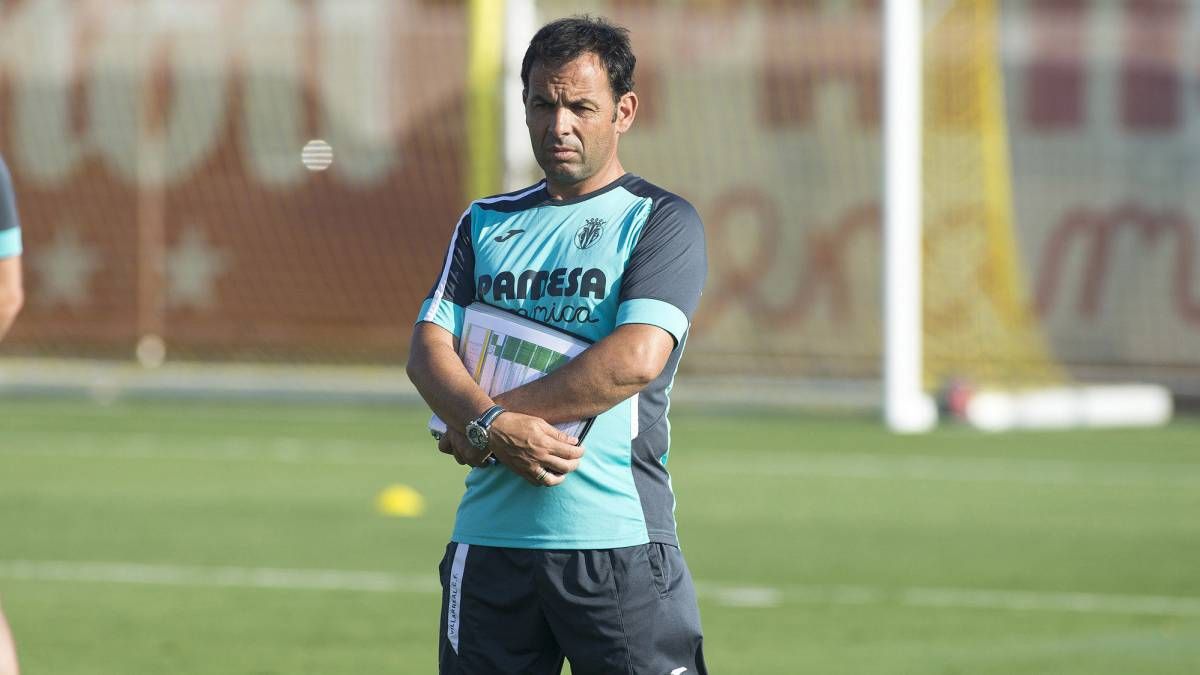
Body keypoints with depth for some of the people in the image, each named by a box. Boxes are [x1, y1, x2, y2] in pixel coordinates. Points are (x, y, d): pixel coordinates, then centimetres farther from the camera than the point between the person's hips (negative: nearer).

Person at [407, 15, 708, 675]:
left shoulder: (662, 220, 1)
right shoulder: (486, 223, 16)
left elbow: (636, 360, -13)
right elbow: (427, 349, 5)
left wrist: (480, 423, -10)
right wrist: (495, 424, -16)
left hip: (619, 542, -4)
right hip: (488, 539, 4)